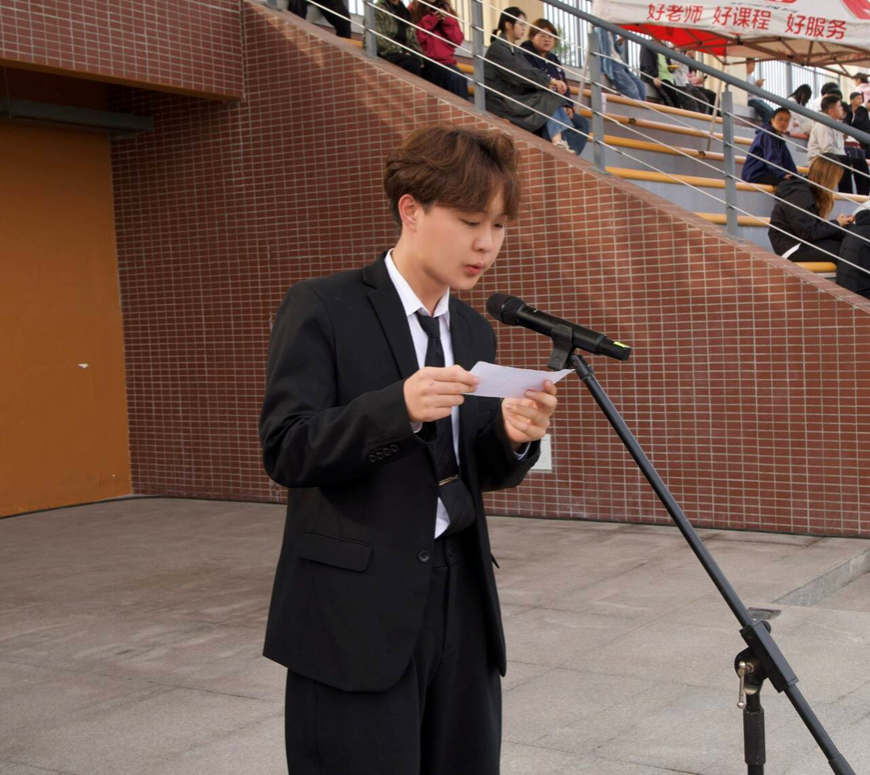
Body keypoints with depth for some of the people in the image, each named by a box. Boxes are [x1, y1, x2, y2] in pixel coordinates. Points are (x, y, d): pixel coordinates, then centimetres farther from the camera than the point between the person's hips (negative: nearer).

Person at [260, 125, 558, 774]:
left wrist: (514, 436, -8)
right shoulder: (322, 309, -7)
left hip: (460, 602, 6)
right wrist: (399, 407, -28)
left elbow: (482, 474, 15)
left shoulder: (476, 331, 12)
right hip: (356, 612, -6)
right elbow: (286, 451, -14)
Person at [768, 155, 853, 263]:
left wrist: (839, 222, -6)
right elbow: (809, 233, -21)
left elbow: (815, 225, 8)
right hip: (792, 248, -10)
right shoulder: (799, 195, -18)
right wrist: (837, 224, -10)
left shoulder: (808, 190, 12)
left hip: (801, 241, 10)